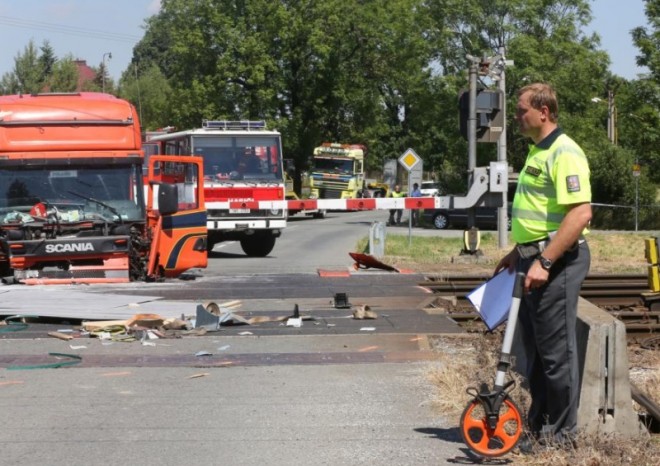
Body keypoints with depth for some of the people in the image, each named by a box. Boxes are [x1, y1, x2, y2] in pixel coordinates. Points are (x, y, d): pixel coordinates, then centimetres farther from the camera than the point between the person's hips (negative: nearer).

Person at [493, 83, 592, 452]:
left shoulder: (564, 153, -17)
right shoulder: (538, 152, 15)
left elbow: (581, 213, -26)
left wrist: (544, 262, -27)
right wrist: (519, 254, 23)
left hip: (556, 262, -10)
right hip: (534, 259, 10)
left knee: (556, 350, -2)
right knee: (535, 350, 15)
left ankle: (562, 434, 7)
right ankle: (539, 427, 25)